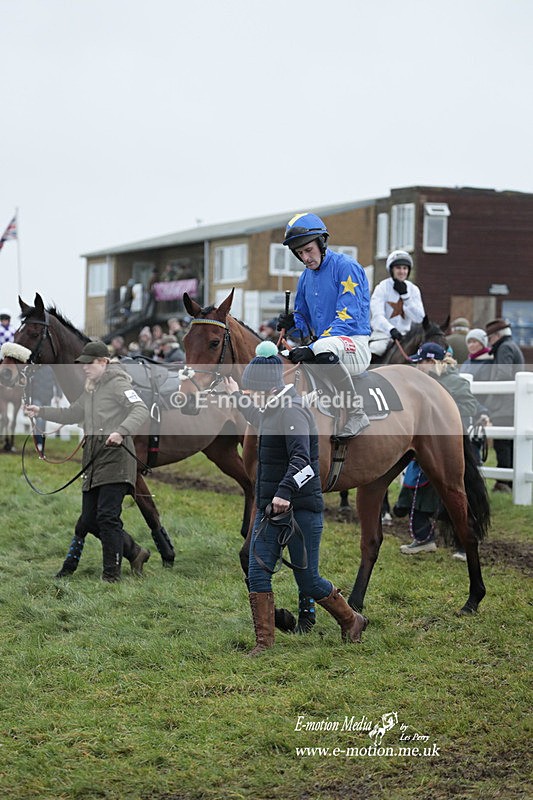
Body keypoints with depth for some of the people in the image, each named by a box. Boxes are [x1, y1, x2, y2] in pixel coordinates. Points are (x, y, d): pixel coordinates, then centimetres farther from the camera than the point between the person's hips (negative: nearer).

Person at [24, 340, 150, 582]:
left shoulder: (117, 384, -6)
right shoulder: (90, 390, 22)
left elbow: (141, 410, -19)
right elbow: (72, 414, 31)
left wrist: (121, 431, -35)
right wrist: (41, 411, 20)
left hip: (115, 456, -9)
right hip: (93, 458, 9)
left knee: (107, 516, -14)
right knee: (88, 520, 8)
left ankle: (111, 574, -8)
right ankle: (134, 553, 21)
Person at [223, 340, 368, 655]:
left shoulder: (293, 414, -18)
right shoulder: (273, 411, 13)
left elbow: (301, 459, -33)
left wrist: (285, 491, -46)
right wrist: (236, 395, 49)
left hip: (301, 508, -9)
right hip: (270, 508, 9)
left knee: (308, 580, 2)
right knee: (258, 573, -1)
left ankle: (352, 621, 24)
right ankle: (264, 642, 3)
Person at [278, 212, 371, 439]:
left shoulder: (346, 267, -10)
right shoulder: (306, 278, 15)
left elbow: (348, 318, -19)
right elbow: (304, 320, 22)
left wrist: (313, 348, -29)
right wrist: (292, 323, -5)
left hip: (355, 346, -8)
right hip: (322, 347, 8)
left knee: (324, 348, -40)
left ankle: (356, 414, -29)